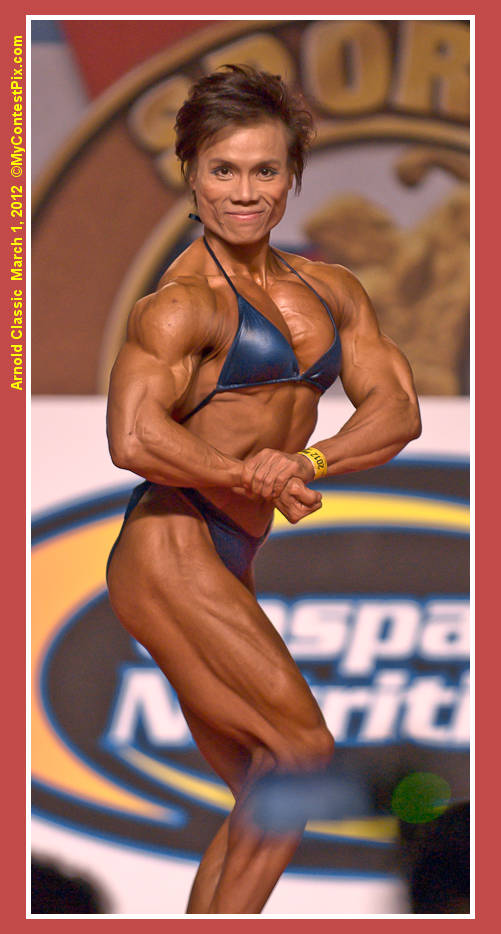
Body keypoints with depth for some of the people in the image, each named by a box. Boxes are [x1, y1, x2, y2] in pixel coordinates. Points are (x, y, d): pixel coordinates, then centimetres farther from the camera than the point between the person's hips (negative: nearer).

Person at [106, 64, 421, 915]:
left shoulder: (331, 291, 16)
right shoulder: (181, 303, -8)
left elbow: (396, 410, 5)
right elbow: (135, 439, -22)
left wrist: (306, 462, -13)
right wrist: (258, 479, -12)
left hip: (229, 570, 8)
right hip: (171, 552, -8)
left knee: (262, 797, 8)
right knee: (303, 746, -16)